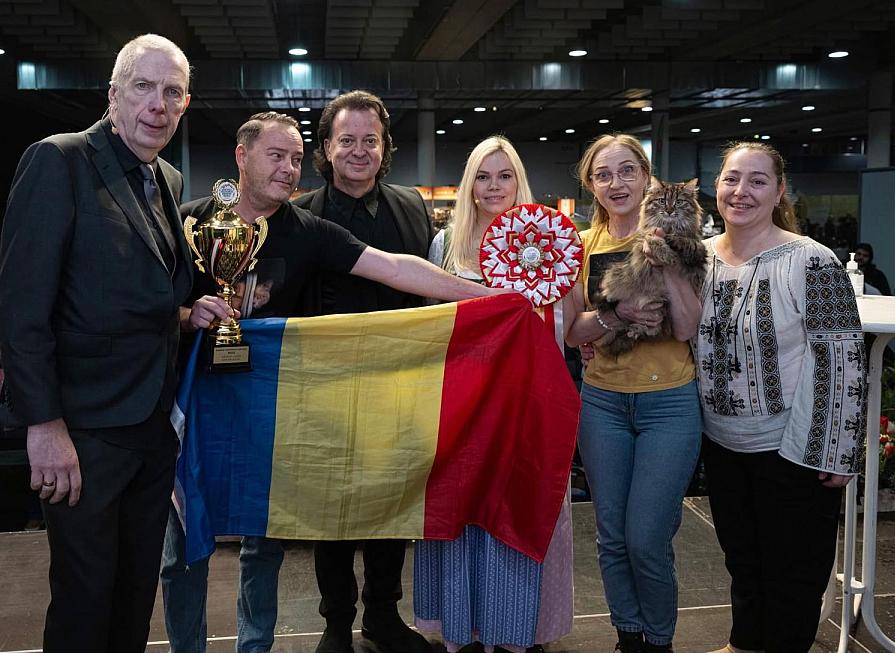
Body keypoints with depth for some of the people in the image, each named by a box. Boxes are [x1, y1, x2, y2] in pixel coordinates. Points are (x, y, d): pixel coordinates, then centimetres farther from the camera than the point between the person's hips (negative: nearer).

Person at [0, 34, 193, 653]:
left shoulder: (170, 182, 11)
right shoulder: (59, 161, -11)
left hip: (155, 423, 7)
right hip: (83, 428, -7)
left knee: (138, 586, 17)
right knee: (85, 597, 5)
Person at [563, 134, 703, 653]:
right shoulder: (583, 245, 4)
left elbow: (688, 328, -13)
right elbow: (574, 332, 1)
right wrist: (617, 315, -18)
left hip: (669, 402, -3)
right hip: (603, 401, 3)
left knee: (646, 542, -4)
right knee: (612, 537, 10)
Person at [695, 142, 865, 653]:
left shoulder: (811, 262, -17)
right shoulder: (700, 257, 1)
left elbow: (846, 360, -17)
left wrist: (837, 453, -16)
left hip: (794, 450, -6)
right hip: (723, 443, 6)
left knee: (793, 571, 10)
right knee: (741, 556, 23)